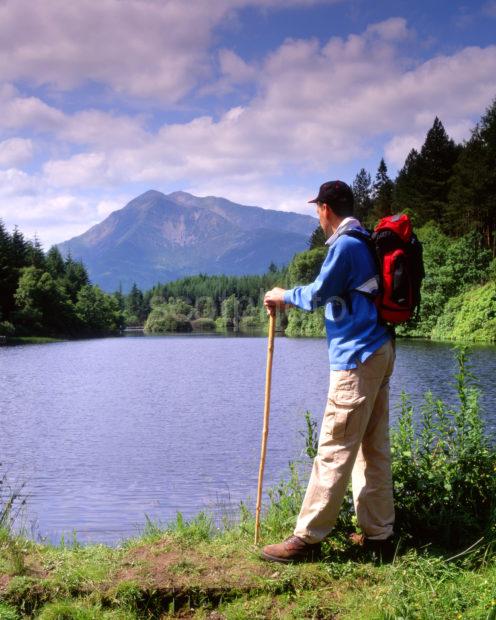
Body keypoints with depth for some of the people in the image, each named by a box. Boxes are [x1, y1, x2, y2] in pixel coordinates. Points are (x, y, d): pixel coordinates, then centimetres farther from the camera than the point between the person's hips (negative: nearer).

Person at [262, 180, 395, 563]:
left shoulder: (345, 245, -12)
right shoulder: (366, 243, 16)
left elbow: (318, 294, -8)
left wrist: (284, 295, 9)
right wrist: (290, 299, 26)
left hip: (357, 358, -10)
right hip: (379, 352, 10)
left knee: (335, 450, -7)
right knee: (373, 446, 11)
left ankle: (308, 538, -2)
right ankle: (378, 532, 16)